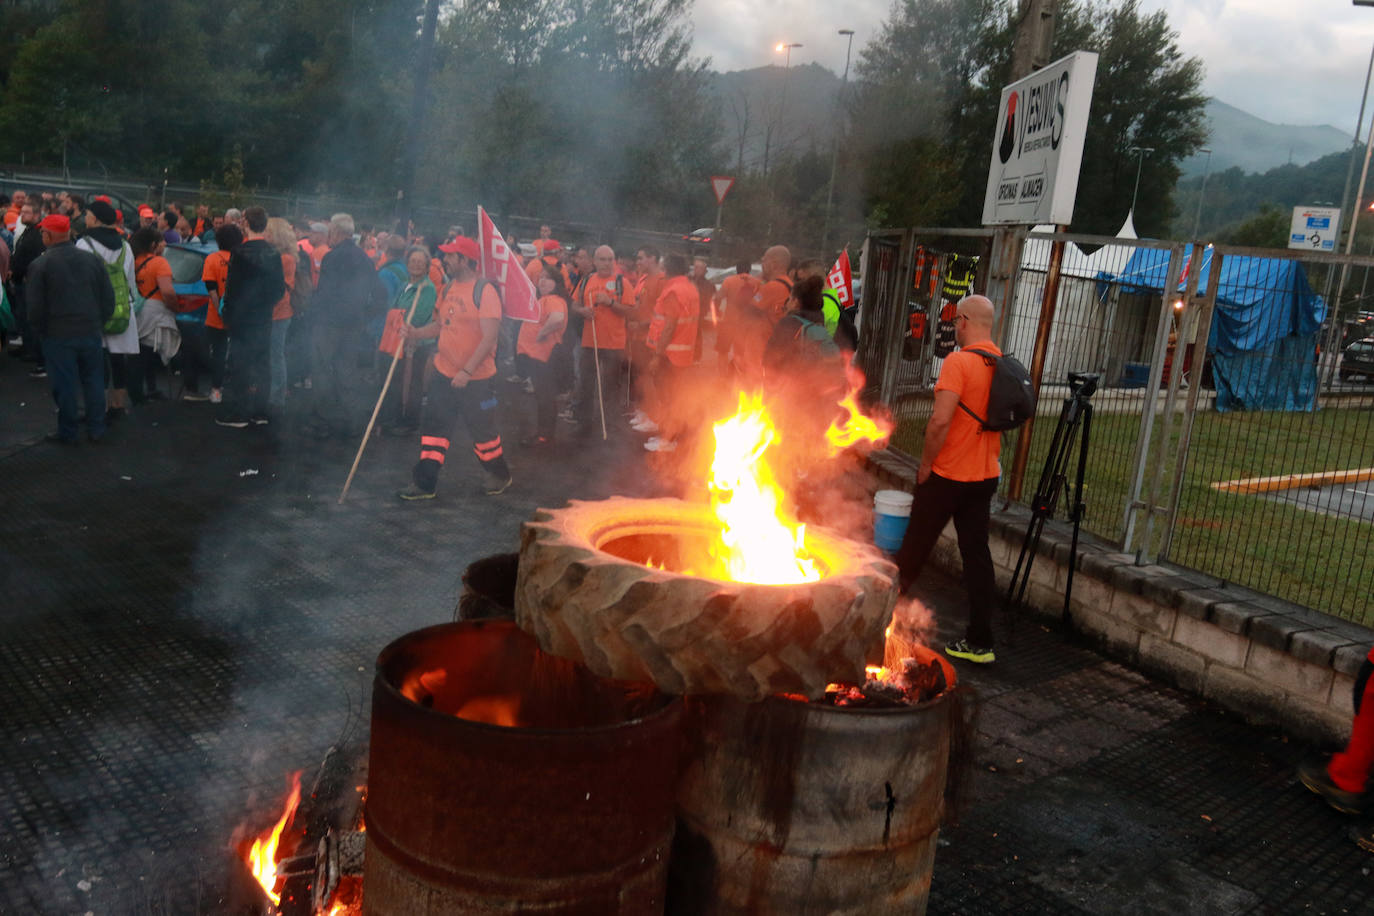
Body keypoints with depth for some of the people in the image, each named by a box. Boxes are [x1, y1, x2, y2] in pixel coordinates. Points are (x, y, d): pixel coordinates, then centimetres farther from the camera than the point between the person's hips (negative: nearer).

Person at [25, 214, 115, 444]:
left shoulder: (39, 265, -8)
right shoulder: (92, 259, 3)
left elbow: (34, 306, -7)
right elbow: (108, 297, 5)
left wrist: (41, 330, 8)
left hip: (58, 336, -3)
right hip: (91, 331, 3)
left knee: (64, 385, 4)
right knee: (93, 381, 12)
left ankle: (67, 433, 13)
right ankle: (96, 429, 17)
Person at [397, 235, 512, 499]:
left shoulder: (484, 290, -16)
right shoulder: (448, 288, 8)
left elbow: (490, 337, -21)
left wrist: (467, 371, -26)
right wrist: (415, 333, -1)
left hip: (476, 378, -7)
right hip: (445, 373, 7)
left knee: (482, 429, 7)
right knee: (434, 426, 6)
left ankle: (499, 475, 28)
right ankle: (425, 483, 14)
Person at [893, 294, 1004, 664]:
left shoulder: (958, 362, -18)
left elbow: (940, 421, -25)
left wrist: (925, 464, -13)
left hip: (947, 474, -7)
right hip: (985, 474, 7)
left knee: (915, 546, 10)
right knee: (977, 553, 7)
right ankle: (980, 642, 8)